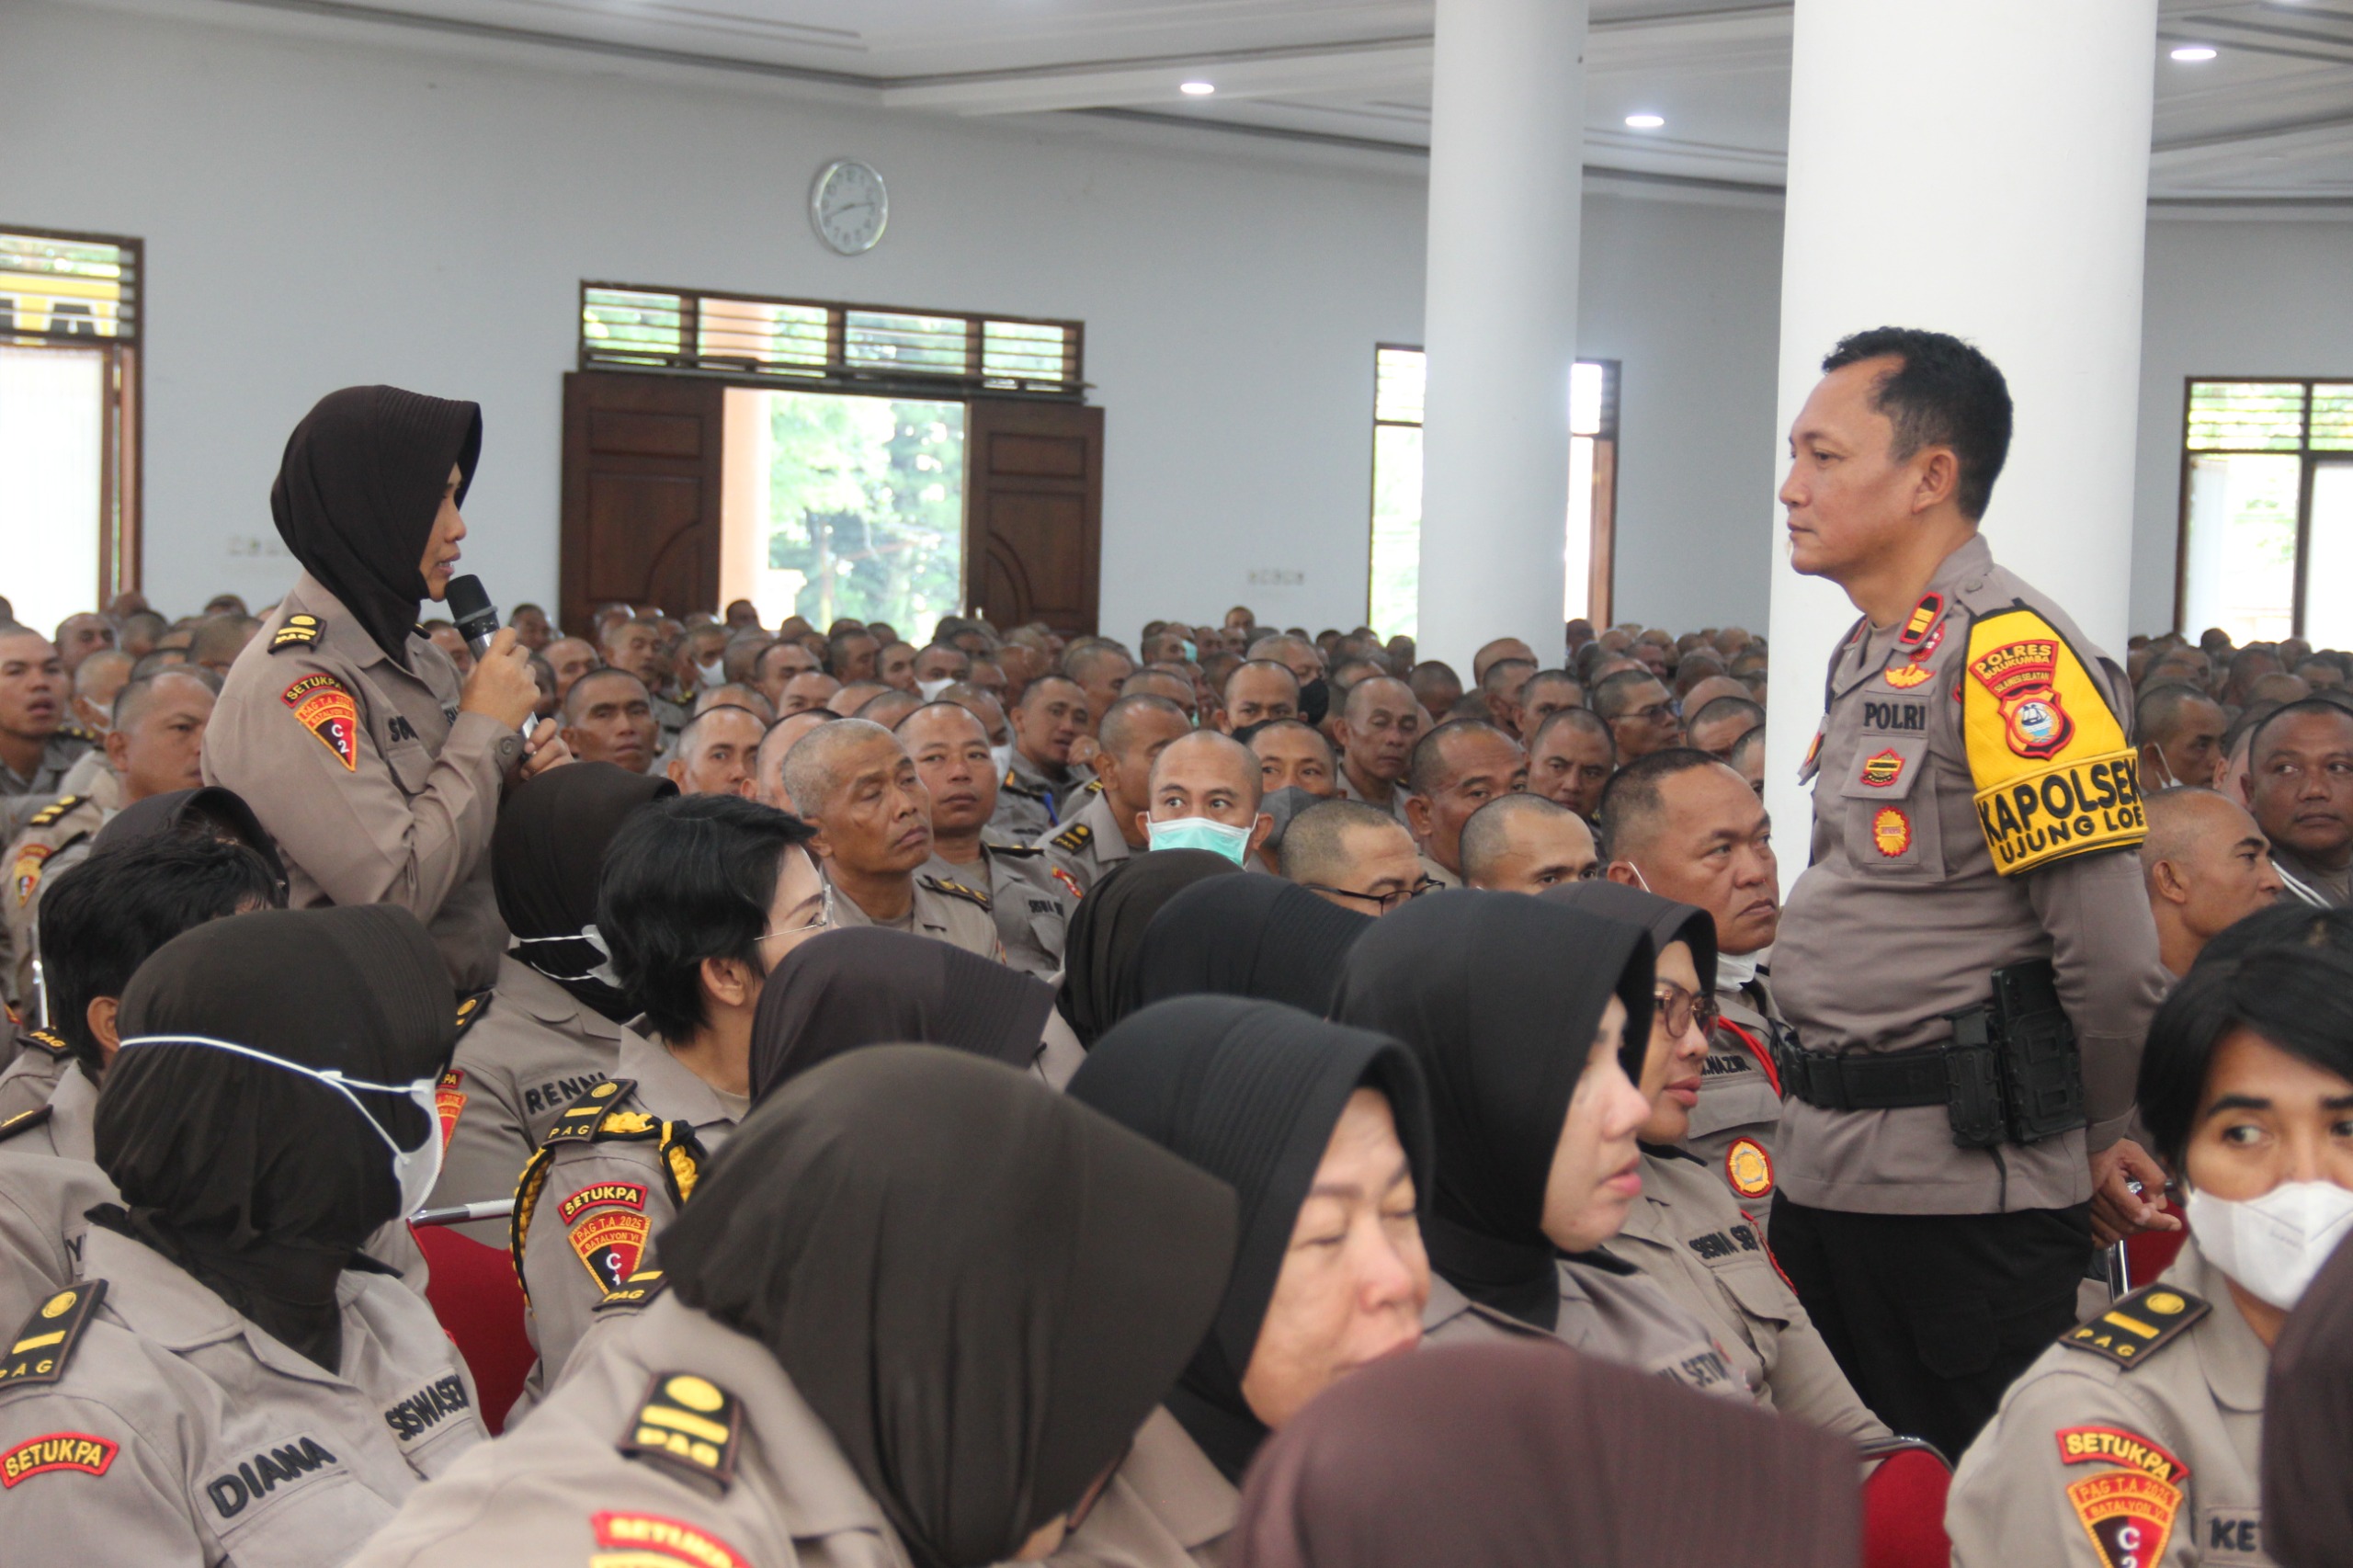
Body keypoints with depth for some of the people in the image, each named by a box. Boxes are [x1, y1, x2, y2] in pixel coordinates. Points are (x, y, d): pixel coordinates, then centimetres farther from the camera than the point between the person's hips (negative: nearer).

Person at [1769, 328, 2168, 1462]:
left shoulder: (2011, 654, -17)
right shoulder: (1868, 657, 14)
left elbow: (2113, 959, -19)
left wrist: (2101, 1140, -4)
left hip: (1963, 1184, -9)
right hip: (1825, 1165, 9)